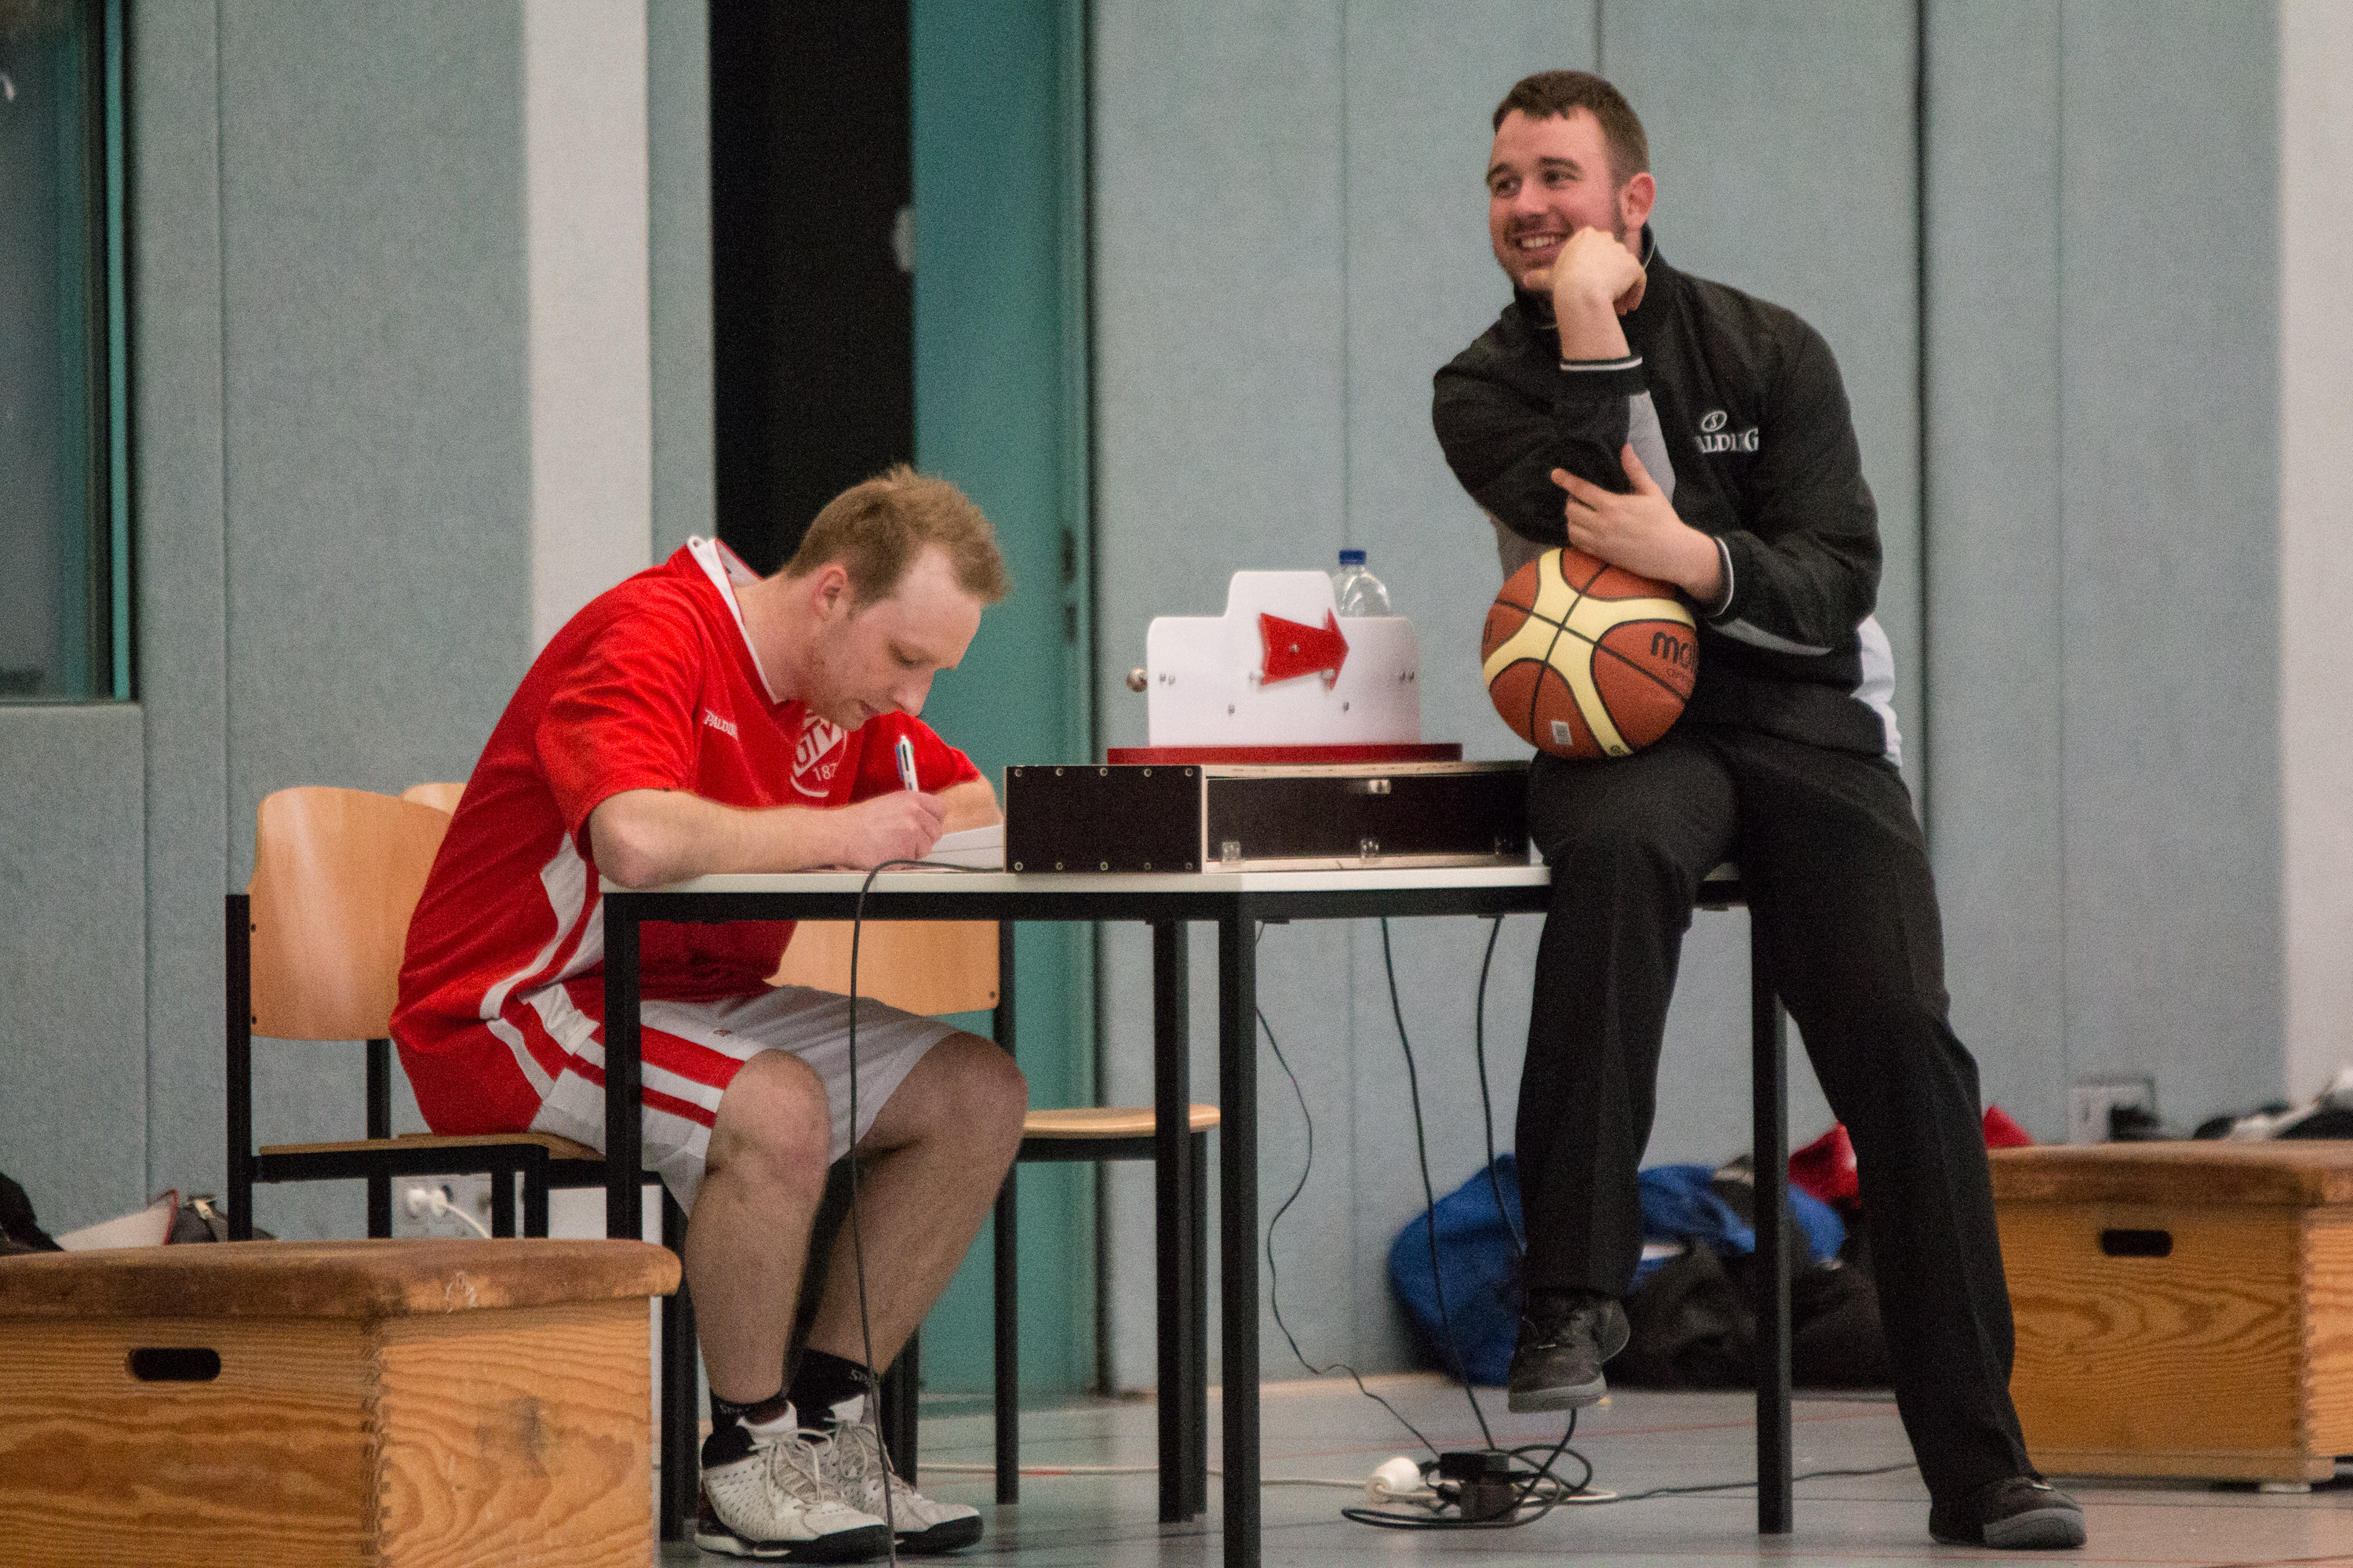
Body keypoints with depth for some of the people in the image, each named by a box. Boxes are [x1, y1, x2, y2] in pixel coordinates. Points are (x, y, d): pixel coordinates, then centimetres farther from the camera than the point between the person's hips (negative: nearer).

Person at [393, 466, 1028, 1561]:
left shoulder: (844, 681, 7)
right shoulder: (655, 640, -21)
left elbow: (975, 805, 16)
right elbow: (637, 841, -39)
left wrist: (916, 827, -9)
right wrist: (835, 833, -28)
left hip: (693, 999, 9)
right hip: (519, 1012, -9)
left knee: (979, 1094, -4)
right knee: (777, 1107, -35)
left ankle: (828, 1422, 0)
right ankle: (746, 1460, -18)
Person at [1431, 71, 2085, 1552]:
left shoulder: (1769, 352, 6)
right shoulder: (1486, 388, 6)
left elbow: (1839, 578, -4)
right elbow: (1593, 521, -13)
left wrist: (1696, 561, -22)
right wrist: (1589, 331, -15)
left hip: (1805, 719, 1)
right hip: (1625, 735, -1)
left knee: (1903, 1036, -16)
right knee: (1617, 848, -38)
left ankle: (1978, 1467, -13)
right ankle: (1575, 1289, -36)